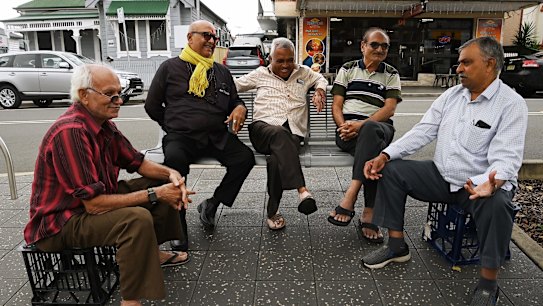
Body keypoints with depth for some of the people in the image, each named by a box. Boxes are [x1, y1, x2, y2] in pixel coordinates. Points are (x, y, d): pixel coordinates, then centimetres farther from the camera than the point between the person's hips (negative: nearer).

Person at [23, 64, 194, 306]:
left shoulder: (103, 123, -1)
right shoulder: (70, 132, -29)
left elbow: (137, 163, 7)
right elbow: (94, 204, -31)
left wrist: (171, 174, -12)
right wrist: (154, 194, -26)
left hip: (94, 201, 10)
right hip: (59, 222, -9)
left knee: (161, 182, 8)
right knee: (137, 218, -34)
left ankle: (151, 252, 21)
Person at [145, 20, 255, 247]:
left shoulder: (222, 72, 20)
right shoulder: (170, 67, 10)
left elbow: (234, 101, 27)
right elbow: (152, 105, 13)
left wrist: (240, 108, 3)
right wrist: (174, 126, 10)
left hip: (217, 136, 4)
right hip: (181, 136, -3)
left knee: (245, 157, -21)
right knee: (175, 159, -36)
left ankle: (212, 205, -1)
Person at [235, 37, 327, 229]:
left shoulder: (303, 72, 26)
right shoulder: (260, 74, 22)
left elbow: (321, 79, 40)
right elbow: (235, 85, 25)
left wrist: (320, 91, 17)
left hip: (292, 131, 1)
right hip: (263, 127, -1)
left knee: (278, 159, -35)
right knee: (280, 134, -41)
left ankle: (273, 212, -25)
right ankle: (302, 189, -53)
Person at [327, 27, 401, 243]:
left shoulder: (391, 74, 16)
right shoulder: (348, 69, 17)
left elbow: (389, 108, 0)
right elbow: (336, 106, 8)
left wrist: (361, 124, -16)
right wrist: (344, 126, -13)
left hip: (379, 126, 0)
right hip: (348, 128, 0)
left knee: (370, 130, -39)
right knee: (375, 148, -36)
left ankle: (350, 197, -42)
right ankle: (369, 213, -35)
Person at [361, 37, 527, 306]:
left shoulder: (511, 104, -11)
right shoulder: (451, 95, 6)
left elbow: (506, 157, -21)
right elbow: (422, 131, -1)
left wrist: (491, 183, -44)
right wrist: (384, 156, -14)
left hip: (483, 183, -5)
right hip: (441, 176, 5)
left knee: (497, 204, -36)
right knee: (391, 170, -9)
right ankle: (396, 245, 1)